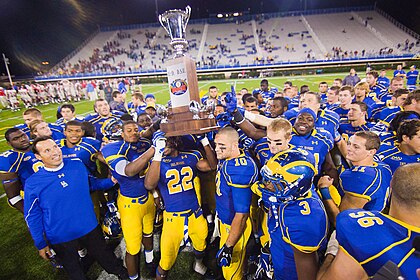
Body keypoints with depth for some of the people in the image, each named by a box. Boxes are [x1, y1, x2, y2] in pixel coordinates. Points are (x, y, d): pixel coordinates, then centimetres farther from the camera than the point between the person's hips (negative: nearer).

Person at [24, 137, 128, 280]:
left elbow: (91, 183, 8)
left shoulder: (78, 164, -11)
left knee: (105, 256, 24)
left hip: (90, 228, 2)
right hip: (61, 238, -2)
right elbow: (32, 217, -4)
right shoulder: (33, 183, -16)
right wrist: (41, 244, 1)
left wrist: (111, 181, -6)